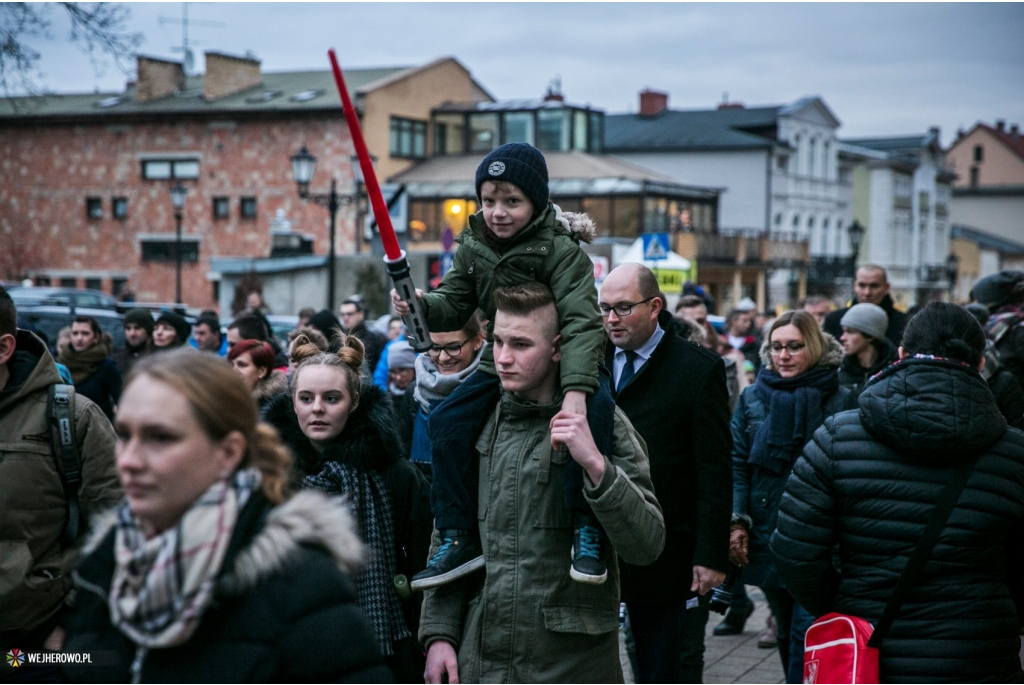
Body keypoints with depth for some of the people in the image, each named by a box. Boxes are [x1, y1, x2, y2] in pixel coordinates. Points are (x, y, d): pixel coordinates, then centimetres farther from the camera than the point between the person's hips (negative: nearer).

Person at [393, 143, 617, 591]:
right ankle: (459, 540, -4)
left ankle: (588, 534, -25)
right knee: (448, 422, -13)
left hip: (563, 360, -5)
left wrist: (576, 387, -45)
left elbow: (581, 322, -31)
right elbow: (454, 304, 1)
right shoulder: (473, 246, -3)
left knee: (593, 410, -35)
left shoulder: (561, 249, -22)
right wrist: (420, 305, -24)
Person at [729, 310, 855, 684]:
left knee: (808, 632, -11)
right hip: (768, 537, 4)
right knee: (786, 632, 15)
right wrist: (737, 521, -5)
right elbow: (737, 463, 4)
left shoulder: (840, 400, -3)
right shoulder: (753, 397, 6)